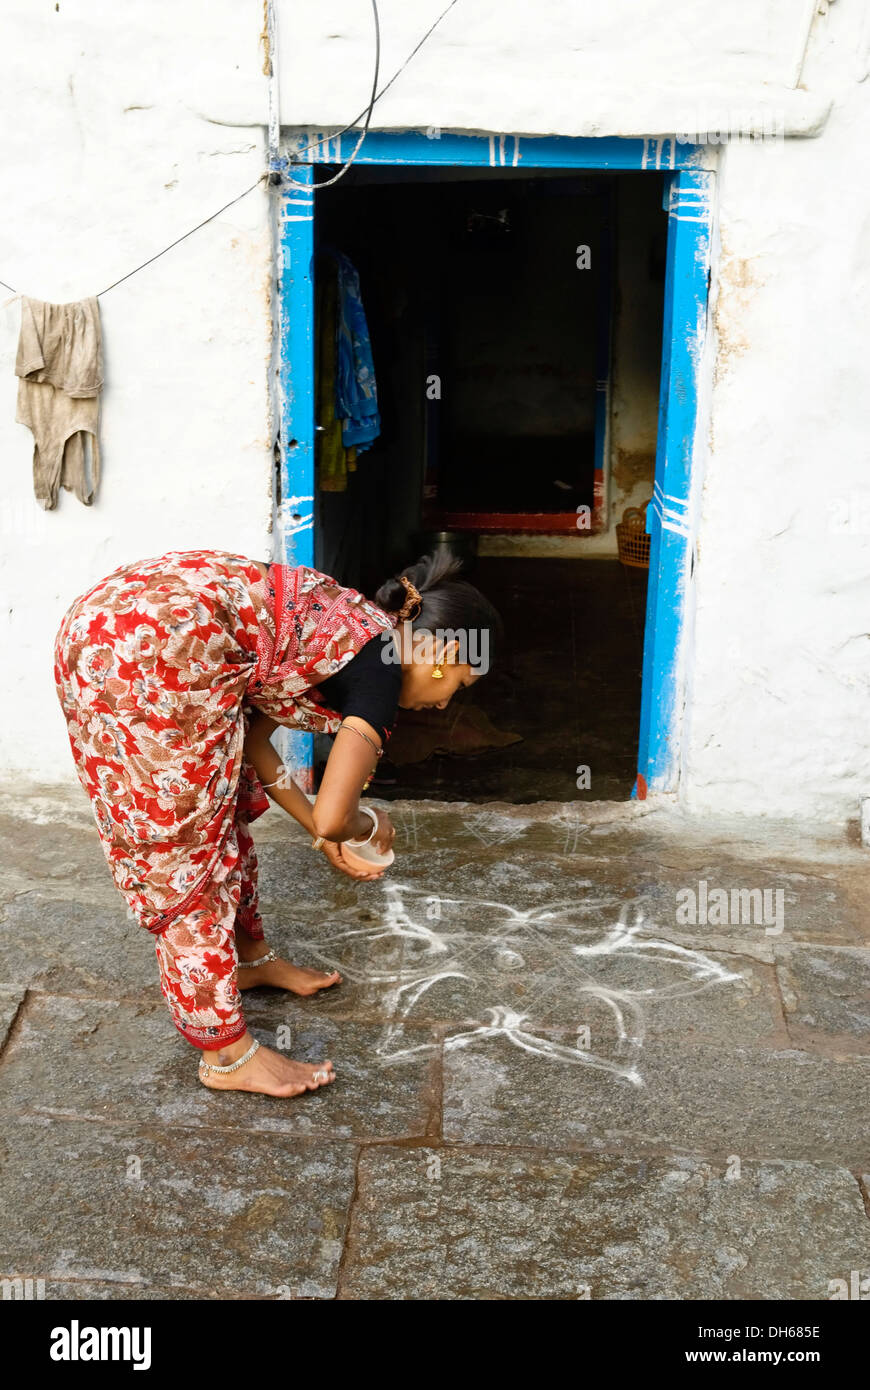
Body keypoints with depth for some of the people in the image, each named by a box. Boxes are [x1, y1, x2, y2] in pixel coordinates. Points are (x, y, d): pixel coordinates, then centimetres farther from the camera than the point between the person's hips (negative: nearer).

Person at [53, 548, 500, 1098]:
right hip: (150, 649, -10)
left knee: (223, 805, 24)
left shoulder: (351, 620, 20)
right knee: (182, 846, 2)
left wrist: (325, 831, 30)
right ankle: (227, 1055, 17)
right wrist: (371, 825, 13)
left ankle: (249, 957, 45)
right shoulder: (382, 662, -4)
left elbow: (252, 738, 26)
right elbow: (333, 818, -10)